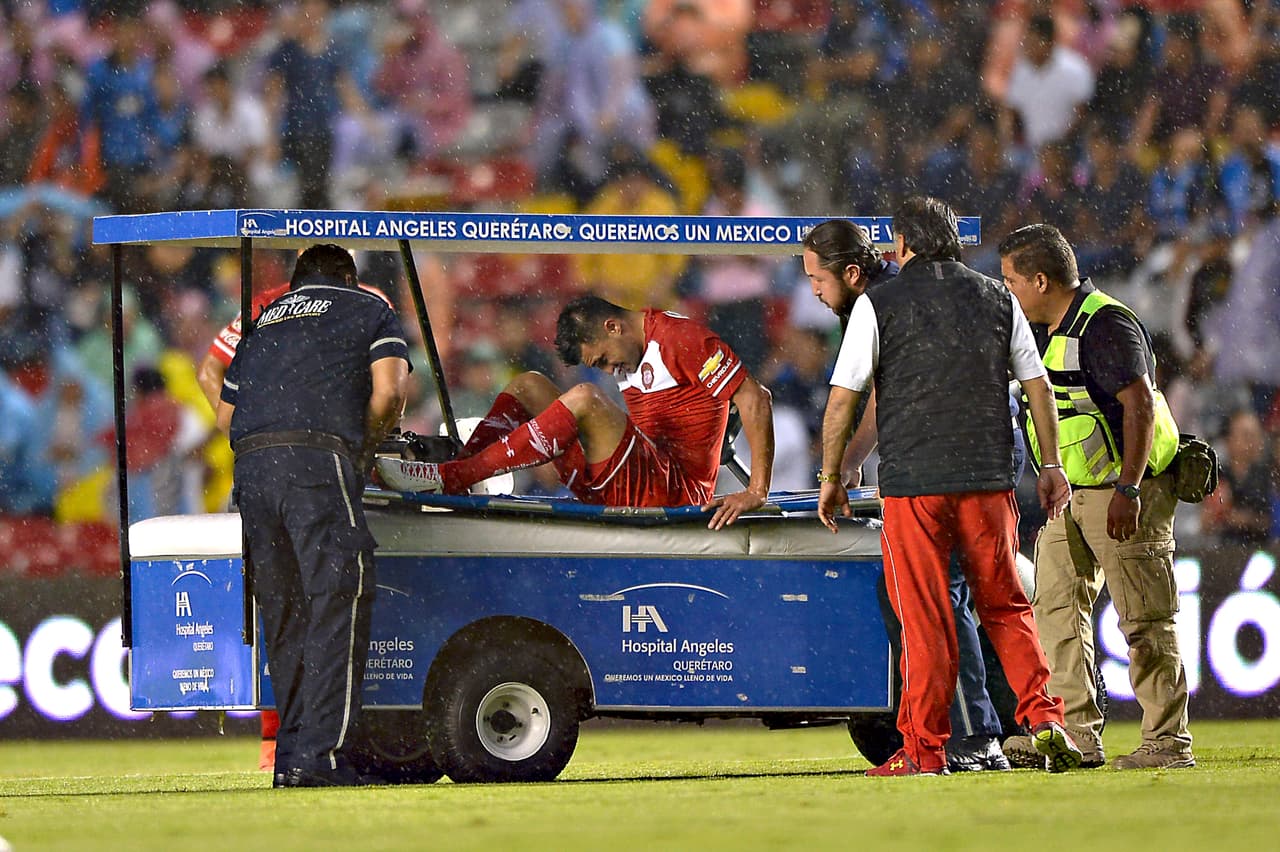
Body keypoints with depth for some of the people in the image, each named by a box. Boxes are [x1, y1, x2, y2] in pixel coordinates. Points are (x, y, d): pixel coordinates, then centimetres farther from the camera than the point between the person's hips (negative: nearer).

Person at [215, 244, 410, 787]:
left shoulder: (266, 321, 29)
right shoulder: (370, 310, 16)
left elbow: (225, 414, 25)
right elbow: (388, 392, 1)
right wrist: (363, 448, 16)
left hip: (250, 462, 5)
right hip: (320, 463, -5)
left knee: (284, 614, 11)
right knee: (337, 605, -7)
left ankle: (290, 755, 10)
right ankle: (318, 755, -16)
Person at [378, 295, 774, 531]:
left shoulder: (676, 337, -8)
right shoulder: (630, 352, 18)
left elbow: (755, 399, -15)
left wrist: (757, 493, -21)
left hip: (677, 488, -10)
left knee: (585, 399, -32)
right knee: (529, 385, 11)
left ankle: (451, 477, -33)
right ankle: (459, 469, -13)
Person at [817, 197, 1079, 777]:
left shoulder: (879, 305, 0)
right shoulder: (998, 300, 10)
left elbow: (843, 398, -1)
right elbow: (1037, 385, 12)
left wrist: (831, 479, 7)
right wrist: (1051, 466, 20)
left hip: (913, 483, -3)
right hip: (989, 480, 3)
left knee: (924, 620, 2)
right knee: (1005, 607, 12)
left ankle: (924, 747, 3)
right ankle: (1044, 716, -3)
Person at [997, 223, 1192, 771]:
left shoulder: (1105, 326, -17)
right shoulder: (1048, 330, 14)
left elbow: (1139, 404, -24)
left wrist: (1127, 489, -28)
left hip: (1127, 488, -10)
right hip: (1070, 494, 10)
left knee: (1144, 618, -7)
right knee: (1056, 607, 5)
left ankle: (1168, 742, -4)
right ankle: (1076, 733, 6)